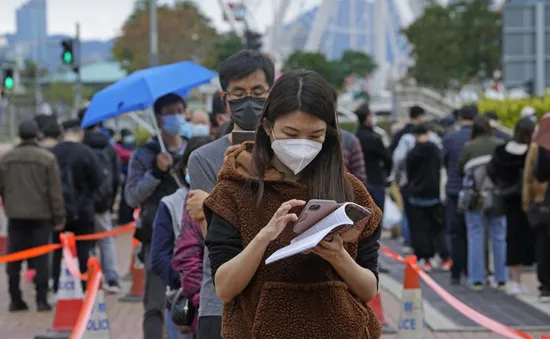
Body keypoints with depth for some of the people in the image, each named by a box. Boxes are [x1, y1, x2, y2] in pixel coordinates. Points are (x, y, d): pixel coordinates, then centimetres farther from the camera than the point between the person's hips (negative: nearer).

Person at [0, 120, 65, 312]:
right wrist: (59, 218, -1)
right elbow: (55, 192, -7)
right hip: (40, 215, -2)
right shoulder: (47, 159, -7)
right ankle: (41, 300, -2)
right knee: (40, 260, 1)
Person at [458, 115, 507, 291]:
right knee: (499, 237, 9)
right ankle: (501, 279, 11)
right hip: (498, 197, 1)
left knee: (476, 237, 5)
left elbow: (460, 170, -1)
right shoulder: (501, 145, -1)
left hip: (476, 197, -1)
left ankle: (477, 279, 3)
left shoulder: (469, 147, -5)